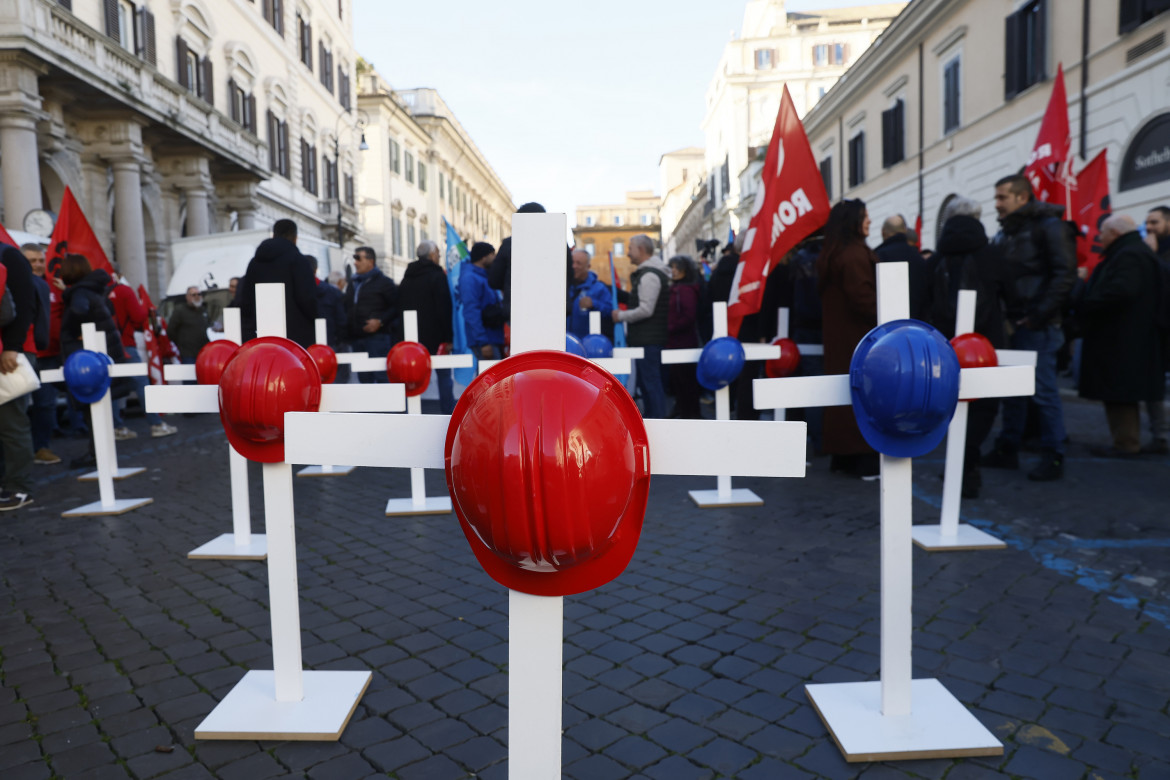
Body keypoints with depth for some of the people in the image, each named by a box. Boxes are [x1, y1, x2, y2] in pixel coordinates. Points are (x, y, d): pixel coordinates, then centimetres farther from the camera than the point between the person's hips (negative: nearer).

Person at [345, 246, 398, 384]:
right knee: (364, 378, 9)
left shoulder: (384, 282, 0)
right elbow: (347, 309, 28)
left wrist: (380, 321, -17)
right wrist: (346, 328, 13)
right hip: (357, 339, 7)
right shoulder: (353, 283, 21)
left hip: (378, 337, -7)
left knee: (382, 377, -12)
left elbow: (396, 307, -6)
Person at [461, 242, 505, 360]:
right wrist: (483, 343, -24)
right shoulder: (470, 278, -13)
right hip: (484, 342, -10)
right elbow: (471, 312, -20)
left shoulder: (485, 276, 19)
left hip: (494, 339, 10)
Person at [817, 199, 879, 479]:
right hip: (860, 335, -9)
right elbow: (863, 297, -22)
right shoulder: (855, 254, -16)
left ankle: (842, 455, 19)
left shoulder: (828, 255, 13)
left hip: (837, 335, 9)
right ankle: (865, 460, -1)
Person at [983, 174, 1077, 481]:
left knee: (1043, 391, -3)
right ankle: (1007, 450, 19)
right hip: (1010, 323, 7)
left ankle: (1053, 458, 5)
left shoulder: (1048, 226, -6)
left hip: (1037, 326, -7)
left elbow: (1064, 274, -13)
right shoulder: (1004, 233, 18)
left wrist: (1040, 314, -16)